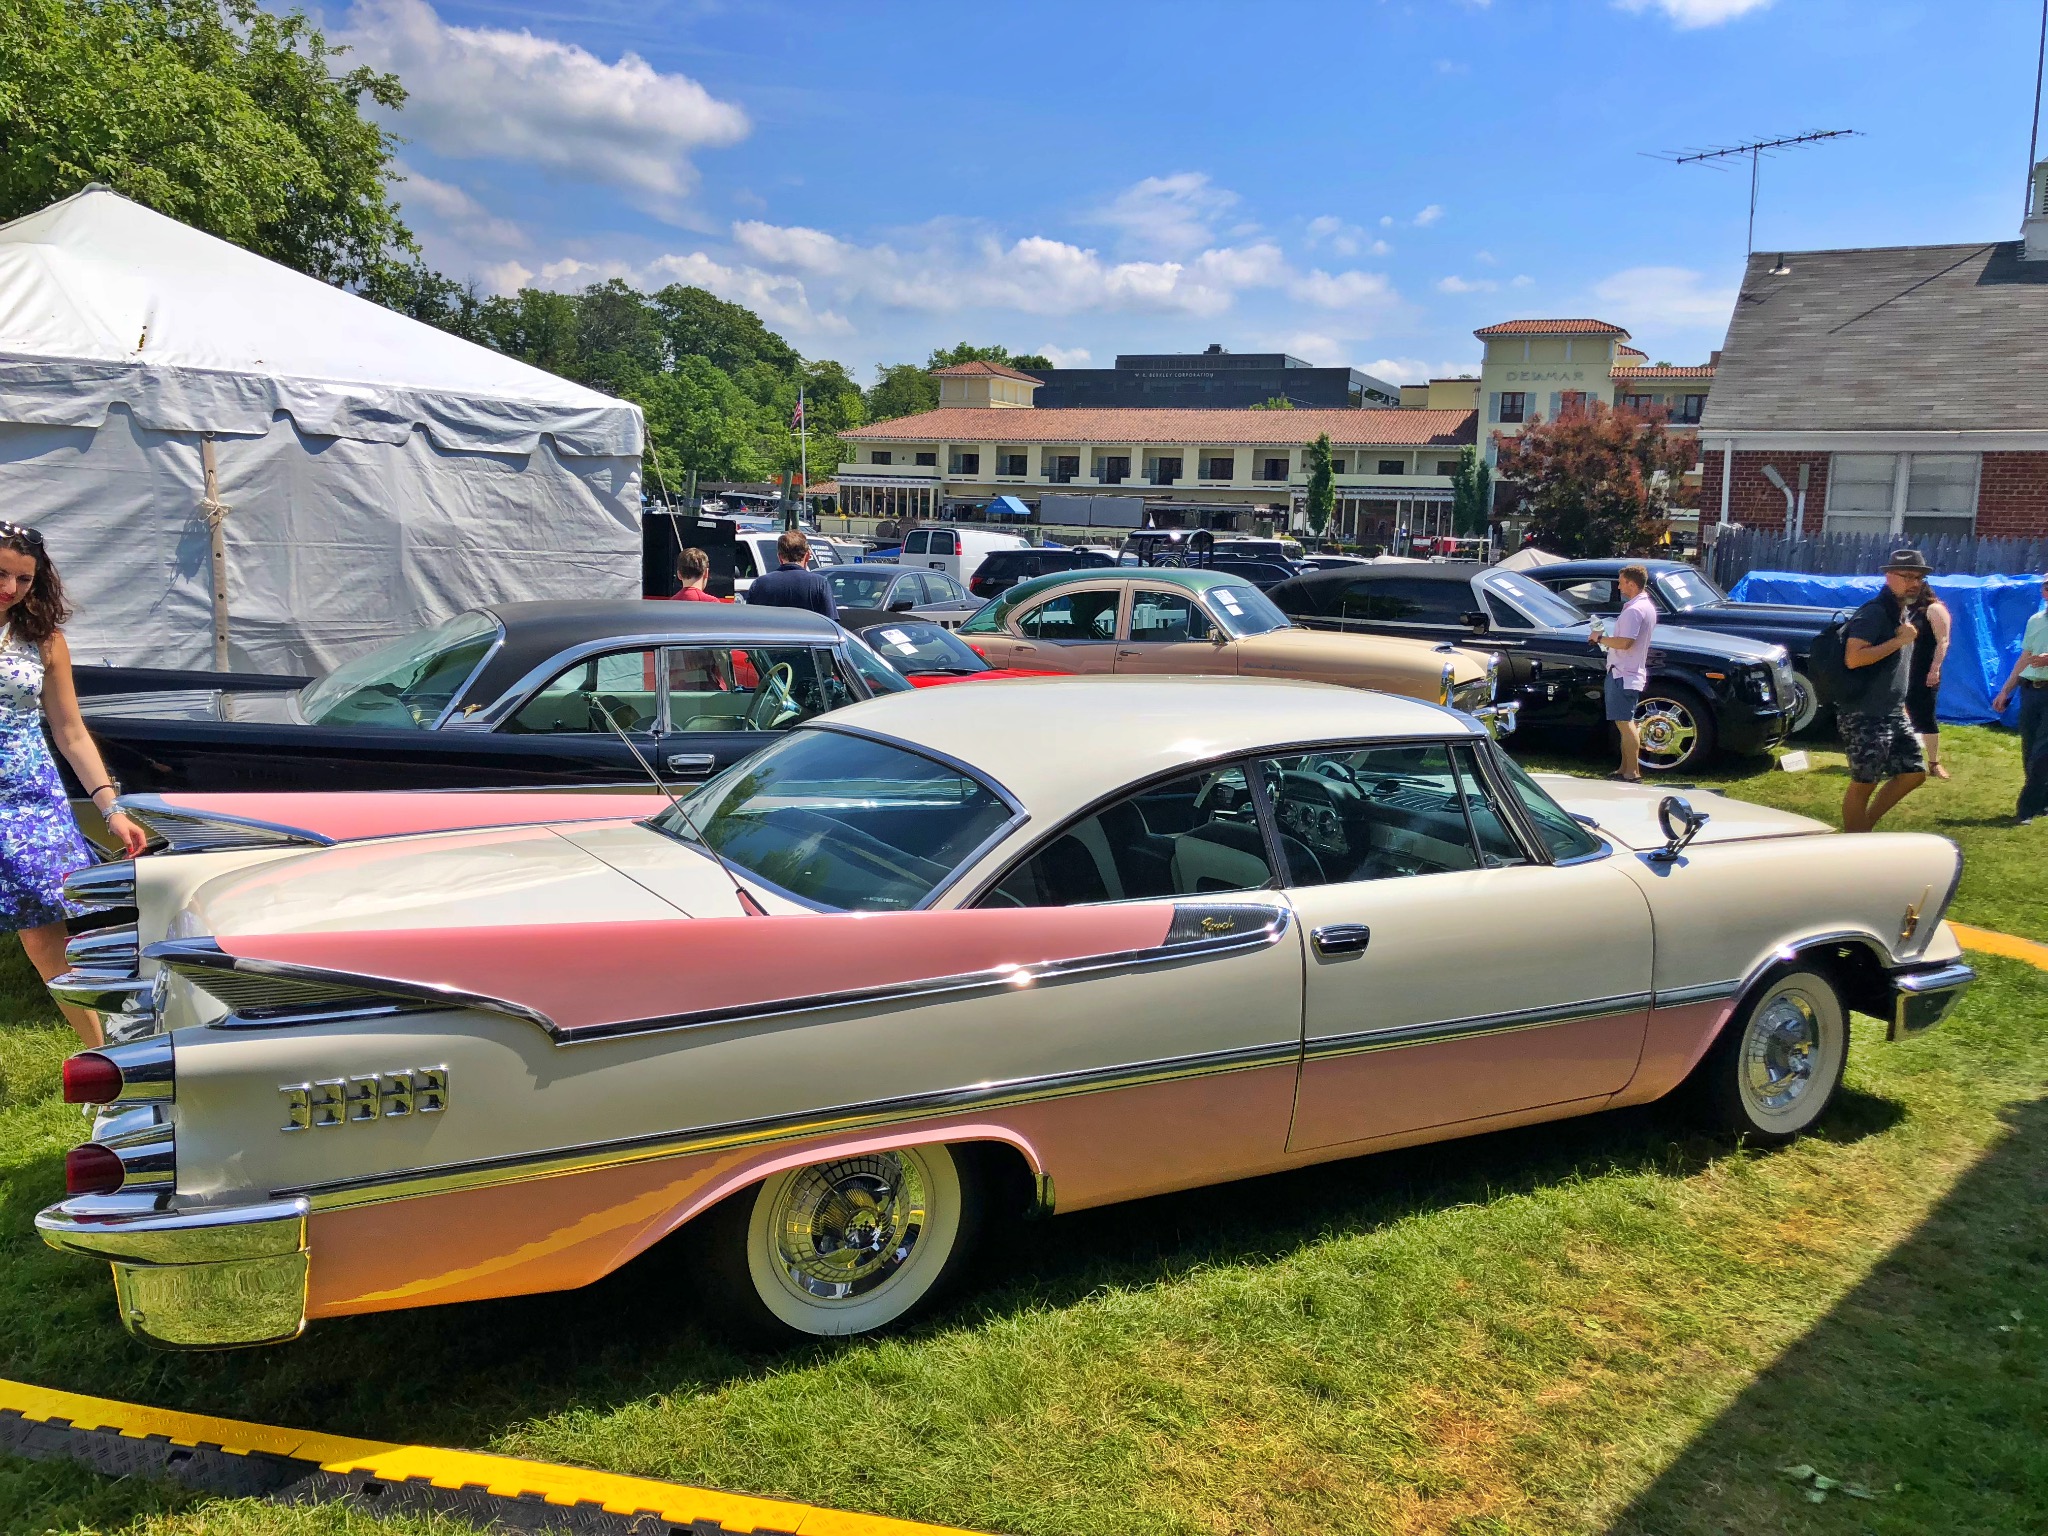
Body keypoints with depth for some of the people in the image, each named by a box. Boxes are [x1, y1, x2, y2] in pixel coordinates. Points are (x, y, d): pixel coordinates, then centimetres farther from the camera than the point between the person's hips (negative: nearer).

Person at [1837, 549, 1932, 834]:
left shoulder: (1903, 615, 14)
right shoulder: (1873, 613, -15)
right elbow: (1853, 658, -27)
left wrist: (1901, 705, 22)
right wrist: (1899, 640, -21)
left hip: (1892, 713, 9)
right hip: (1864, 714, -9)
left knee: (1914, 772, 11)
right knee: (1863, 783, -3)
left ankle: (1865, 826, 21)